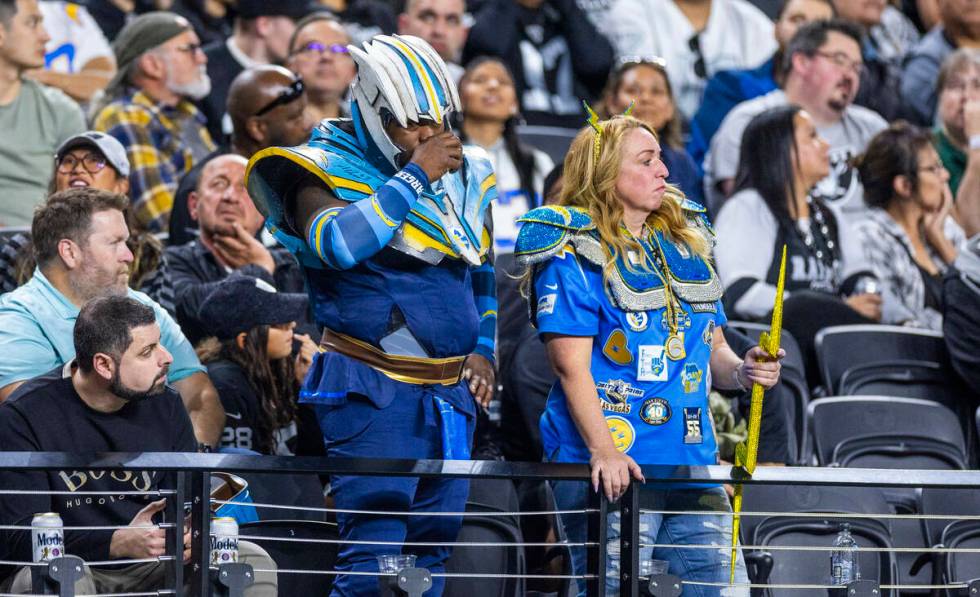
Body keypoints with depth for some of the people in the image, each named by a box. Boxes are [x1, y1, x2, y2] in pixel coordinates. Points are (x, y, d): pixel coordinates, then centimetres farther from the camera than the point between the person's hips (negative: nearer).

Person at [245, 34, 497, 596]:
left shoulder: (465, 174, 12)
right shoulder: (329, 170, -8)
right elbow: (340, 244, -30)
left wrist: (484, 350, 17)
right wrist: (415, 177, -22)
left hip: (452, 391, 7)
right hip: (373, 387, -7)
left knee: (434, 548, 8)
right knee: (373, 549, -14)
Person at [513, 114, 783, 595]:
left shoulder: (685, 240, 17)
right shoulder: (577, 253, -4)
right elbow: (572, 366, -12)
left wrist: (740, 371, -1)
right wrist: (604, 451, -23)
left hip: (692, 464, 7)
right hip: (612, 470, -6)